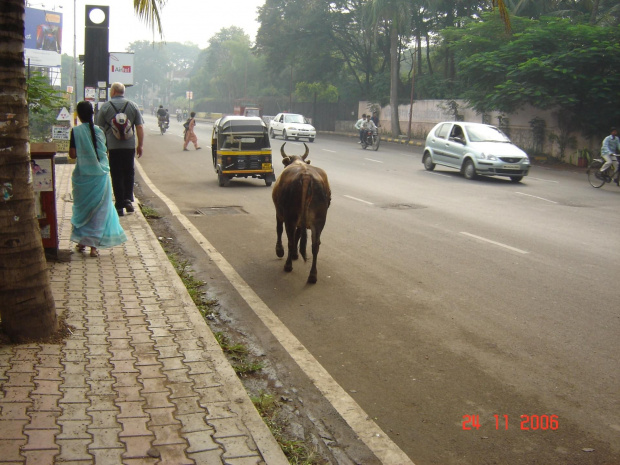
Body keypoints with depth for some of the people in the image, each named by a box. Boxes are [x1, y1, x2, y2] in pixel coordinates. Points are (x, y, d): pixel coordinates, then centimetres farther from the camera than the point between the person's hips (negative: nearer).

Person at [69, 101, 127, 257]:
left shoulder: (76, 131, -8)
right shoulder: (99, 131, -3)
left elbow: (72, 154, -9)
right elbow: (104, 151, 4)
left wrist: (82, 152, 10)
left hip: (82, 176, 0)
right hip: (100, 174, 0)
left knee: (82, 208, 16)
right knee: (99, 209, 5)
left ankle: (81, 241, 23)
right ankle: (94, 245, 2)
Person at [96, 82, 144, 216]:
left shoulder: (105, 106, -1)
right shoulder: (133, 106, 4)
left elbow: (100, 128, 1)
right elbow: (140, 127, 2)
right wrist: (140, 145, 8)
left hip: (112, 146, -1)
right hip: (129, 146, 2)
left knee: (116, 175, 4)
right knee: (129, 173, 15)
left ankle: (119, 204, 4)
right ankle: (128, 199, 5)